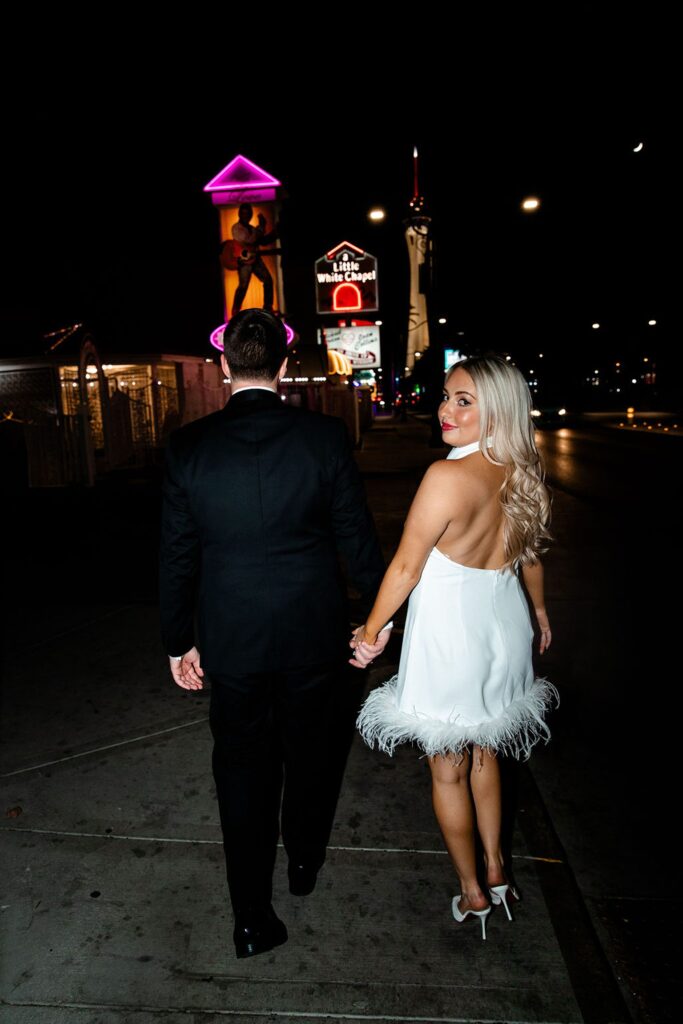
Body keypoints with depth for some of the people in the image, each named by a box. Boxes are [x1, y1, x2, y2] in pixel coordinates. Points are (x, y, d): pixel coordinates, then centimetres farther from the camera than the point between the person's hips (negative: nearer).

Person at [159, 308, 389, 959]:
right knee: (310, 750, 23)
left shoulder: (187, 446, -10)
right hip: (314, 634, 0)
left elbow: (176, 556, -4)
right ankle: (304, 861, 47)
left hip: (231, 640, 0)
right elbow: (356, 536, -7)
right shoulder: (325, 436, -12)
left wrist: (178, 642, 7)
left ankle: (253, 918, 26)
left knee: (242, 767, 16)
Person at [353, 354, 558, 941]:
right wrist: (539, 610, 29)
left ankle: (473, 893, 32)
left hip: (449, 636, -7)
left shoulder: (448, 476, -26)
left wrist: (370, 631, -5)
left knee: (449, 769, 14)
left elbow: (405, 567, -19)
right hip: (503, 627, 7)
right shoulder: (523, 474, -4)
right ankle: (496, 869, 41)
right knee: (484, 751, 26)